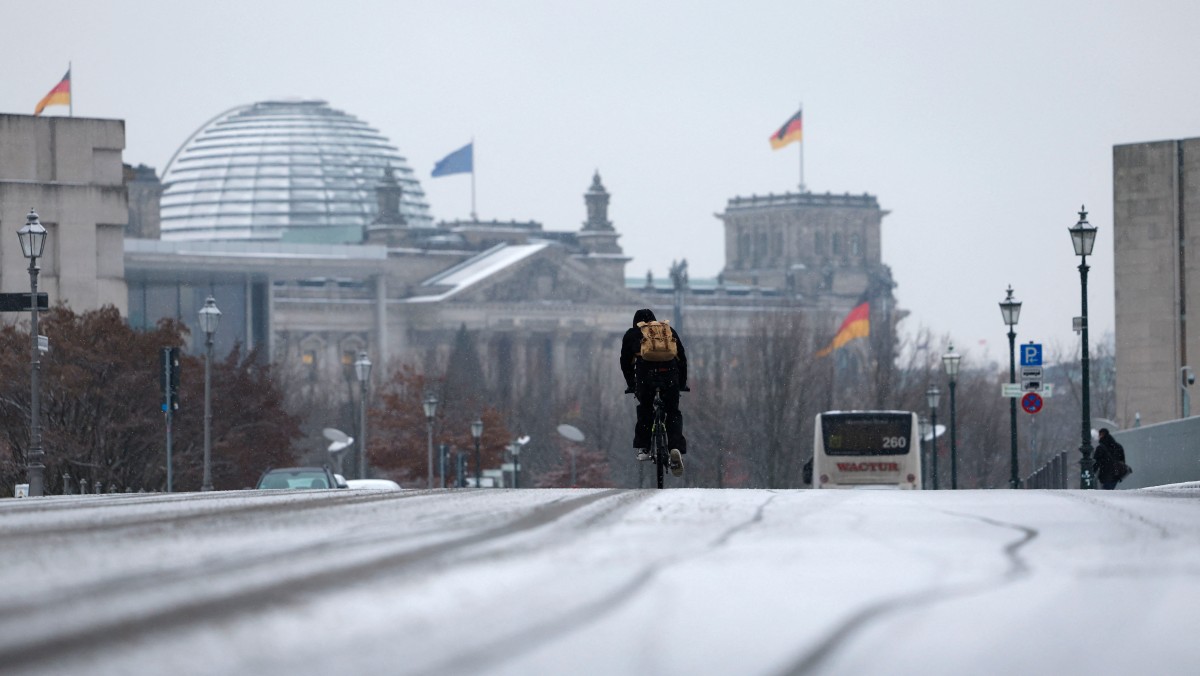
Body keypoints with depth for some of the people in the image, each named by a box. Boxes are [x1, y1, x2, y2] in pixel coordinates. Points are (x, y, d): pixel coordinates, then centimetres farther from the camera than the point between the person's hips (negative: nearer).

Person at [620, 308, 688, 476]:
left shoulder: (631, 335, 23)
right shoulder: (669, 331, 27)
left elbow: (625, 362, 25)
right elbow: (682, 357, 27)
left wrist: (631, 385, 38)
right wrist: (682, 383, 36)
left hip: (645, 373, -1)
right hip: (669, 372, 1)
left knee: (645, 409, 22)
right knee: (673, 412, 9)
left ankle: (643, 448, 17)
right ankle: (676, 448, -12)